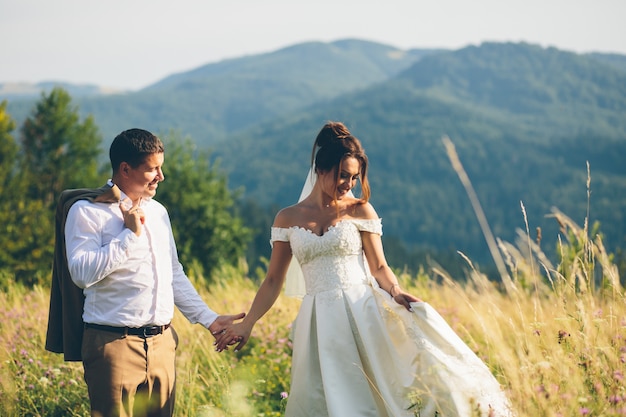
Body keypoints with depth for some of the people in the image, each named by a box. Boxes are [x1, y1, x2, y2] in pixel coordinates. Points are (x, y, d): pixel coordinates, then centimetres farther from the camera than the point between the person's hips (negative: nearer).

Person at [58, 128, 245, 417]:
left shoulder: (158, 211, 15)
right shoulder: (87, 211, -5)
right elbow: (82, 273, -18)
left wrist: (209, 319, 14)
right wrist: (130, 234, -15)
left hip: (162, 343, 6)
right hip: (114, 344, -6)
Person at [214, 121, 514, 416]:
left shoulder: (360, 211, 3)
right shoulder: (288, 219, 6)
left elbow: (379, 267, 3)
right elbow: (273, 281, 10)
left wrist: (396, 292, -17)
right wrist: (246, 324, 5)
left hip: (363, 315, -1)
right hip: (321, 324, 1)